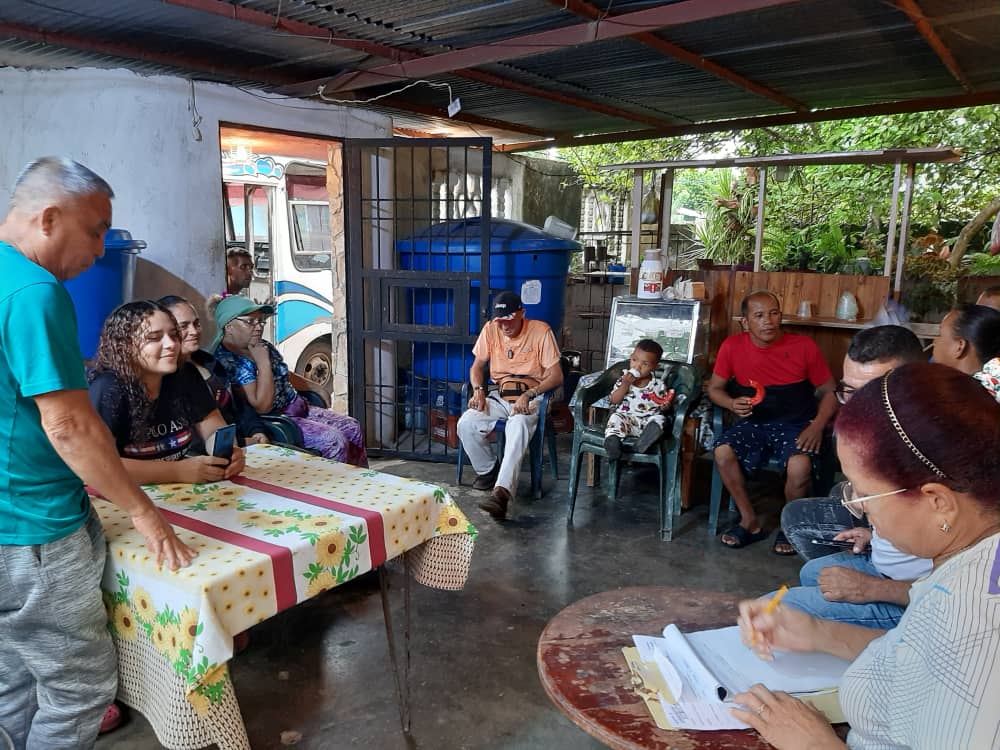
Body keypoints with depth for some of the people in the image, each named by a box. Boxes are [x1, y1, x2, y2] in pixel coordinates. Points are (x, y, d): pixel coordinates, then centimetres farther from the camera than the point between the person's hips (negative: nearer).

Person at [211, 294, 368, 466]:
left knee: (352, 427, 2)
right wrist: (263, 362, -23)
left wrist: (316, 388, 27)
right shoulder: (226, 360, -19)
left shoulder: (263, 347, 6)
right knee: (334, 440, -22)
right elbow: (262, 406, -27)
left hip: (299, 408, 9)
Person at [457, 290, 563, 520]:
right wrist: (478, 390, -13)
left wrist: (529, 395, -26)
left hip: (530, 398, -4)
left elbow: (557, 376, -12)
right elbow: (477, 366, 8)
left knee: (517, 430, -36)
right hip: (498, 396, 4)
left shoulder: (541, 331, -10)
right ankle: (488, 470, 3)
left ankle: (501, 492, -48)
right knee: (465, 424, -21)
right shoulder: (490, 329, 1)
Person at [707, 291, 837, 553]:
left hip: (795, 425, -2)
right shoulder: (732, 346, -4)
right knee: (722, 452, -26)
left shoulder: (804, 346, -7)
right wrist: (732, 404, -16)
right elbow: (714, 388, 7)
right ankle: (750, 522, -5)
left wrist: (817, 425, -15)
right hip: (754, 423, 2)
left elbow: (829, 391, 1)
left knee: (800, 465, -31)